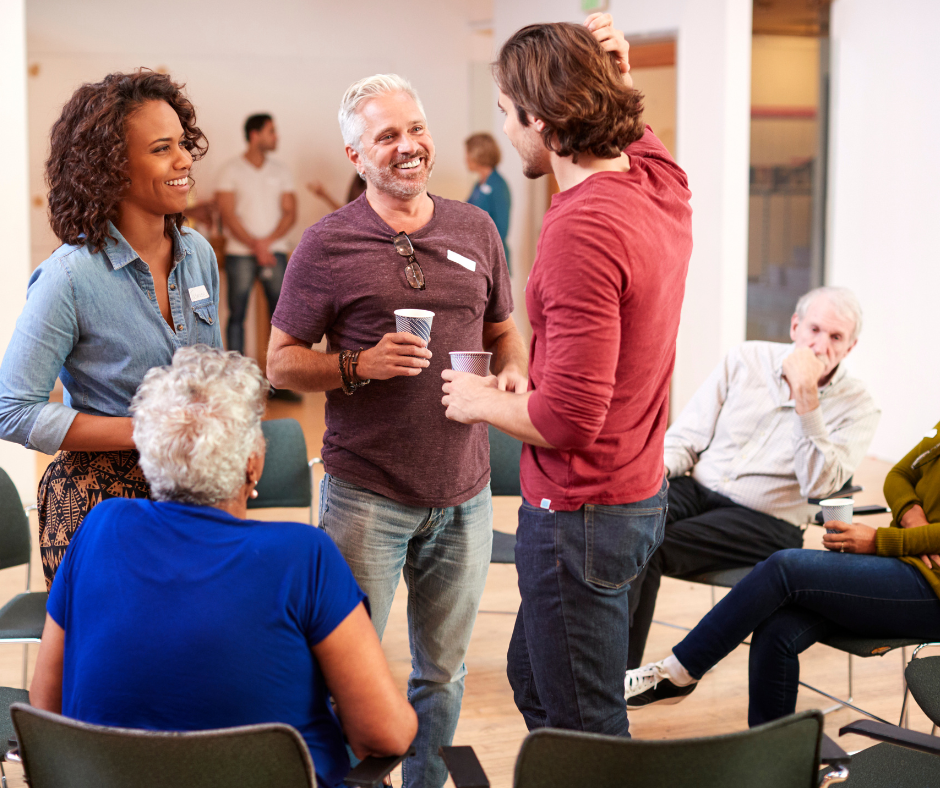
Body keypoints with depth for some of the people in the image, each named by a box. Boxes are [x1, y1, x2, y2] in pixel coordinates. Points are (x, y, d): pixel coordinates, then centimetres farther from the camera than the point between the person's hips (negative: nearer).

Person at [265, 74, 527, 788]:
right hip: (366, 494, -3)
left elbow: (502, 329, 19)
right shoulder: (327, 244, -3)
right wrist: (360, 365, -18)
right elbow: (281, 361, -1)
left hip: (464, 493, 4)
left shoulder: (475, 230, 8)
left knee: (442, 671, 15)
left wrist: (513, 371, -3)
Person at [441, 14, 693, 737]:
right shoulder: (664, 183, 1)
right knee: (533, 678, 26)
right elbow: (633, 131, 29)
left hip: (580, 512, -10)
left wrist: (481, 401, -9)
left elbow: (568, 417, -28)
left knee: (585, 729, 4)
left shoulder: (582, 231, -27)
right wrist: (614, 72, 8)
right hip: (640, 493, 10)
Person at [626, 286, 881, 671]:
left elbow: (818, 485, -15)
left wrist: (806, 396, -20)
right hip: (696, 489, 4)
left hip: (764, 521, -3)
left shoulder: (856, 406, -1)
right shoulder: (747, 359, 9)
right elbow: (686, 435, 10)